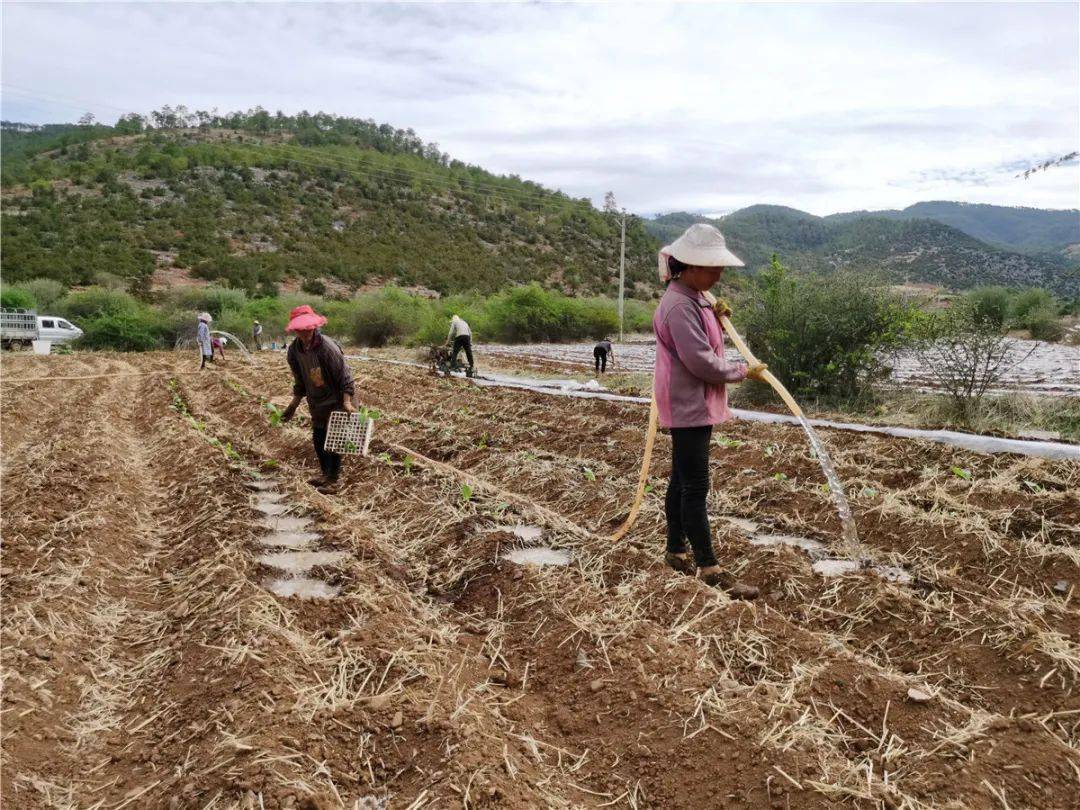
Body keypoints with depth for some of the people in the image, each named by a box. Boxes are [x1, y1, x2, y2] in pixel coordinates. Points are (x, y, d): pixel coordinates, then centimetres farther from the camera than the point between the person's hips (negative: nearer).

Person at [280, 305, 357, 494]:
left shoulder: (327, 347, -25)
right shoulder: (294, 350, -5)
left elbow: (344, 376, -21)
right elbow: (300, 381, 8)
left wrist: (347, 402, -28)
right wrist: (293, 405, 10)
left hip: (336, 401, -6)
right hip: (317, 402, 7)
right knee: (318, 439, 13)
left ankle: (333, 480, 10)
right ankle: (325, 473, 32)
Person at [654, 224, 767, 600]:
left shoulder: (693, 299, 13)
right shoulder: (679, 305, -20)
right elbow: (701, 361, -23)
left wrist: (717, 317, 0)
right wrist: (743, 371, -10)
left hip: (696, 406, 10)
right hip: (688, 408, -10)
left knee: (682, 480, 16)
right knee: (695, 487, -5)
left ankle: (676, 550, 27)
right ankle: (708, 567, 1)